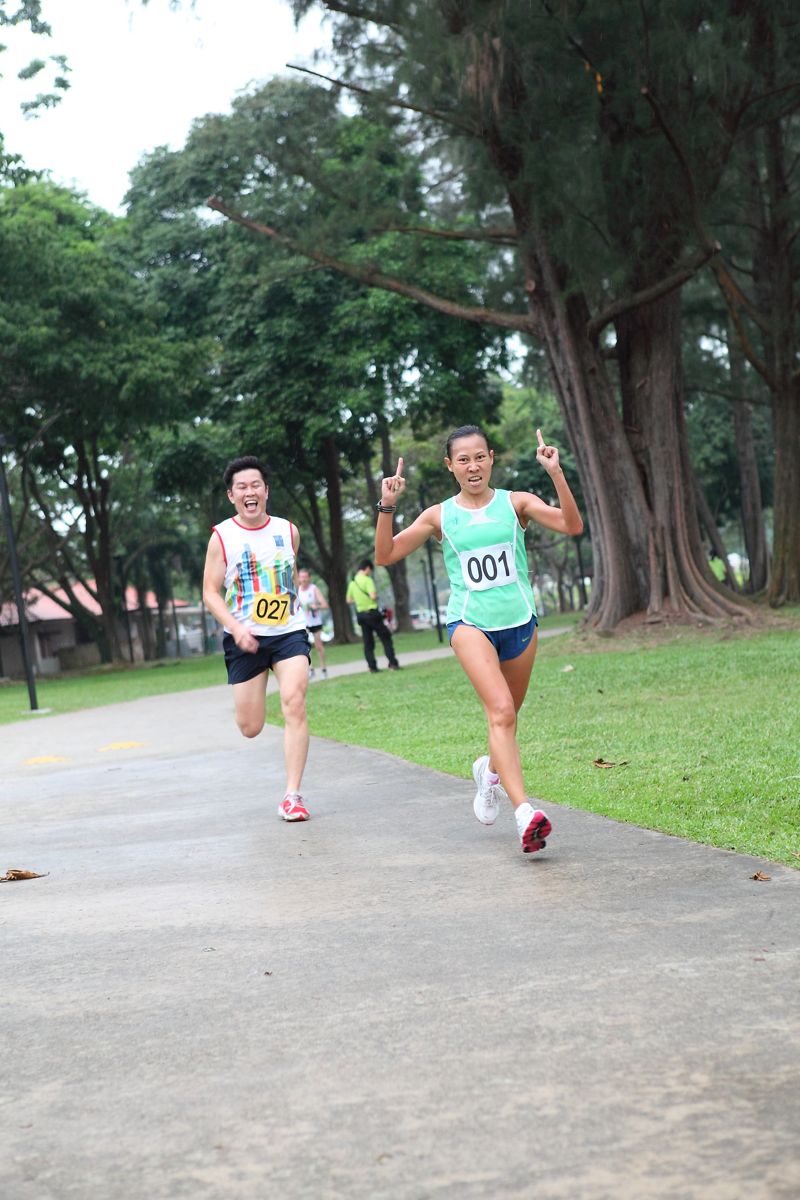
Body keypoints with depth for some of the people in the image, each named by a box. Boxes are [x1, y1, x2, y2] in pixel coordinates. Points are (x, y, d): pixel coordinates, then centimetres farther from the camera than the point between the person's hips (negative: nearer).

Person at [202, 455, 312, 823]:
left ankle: (292, 795, -16)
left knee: (294, 703, -20)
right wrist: (236, 627, -19)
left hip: (289, 632, 1)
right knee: (250, 728, 3)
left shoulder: (287, 531, 4)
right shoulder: (222, 537, -4)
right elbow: (210, 592, -5)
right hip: (245, 638, -1)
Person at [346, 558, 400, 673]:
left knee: (368, 642, 9)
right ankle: (393, 663, -4)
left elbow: (349, 600, 15)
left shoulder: (352, 583, 9)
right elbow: (373, 596, -24)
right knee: (386, 637, 2)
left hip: (361, 614, 6)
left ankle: (372, 667, 5)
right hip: (372, 613, -6)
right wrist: (376, 595, -3)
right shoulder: (367, 580, -13)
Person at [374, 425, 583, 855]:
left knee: (506, 715, 16)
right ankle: (525, 812, -33)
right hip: (470, 623, -2)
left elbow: (571, 526, -12)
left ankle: (490, 770, 50)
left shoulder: (516, 503, 2)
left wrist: (556, 473, -22)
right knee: (501, 711, -23)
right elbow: (385, 555, 2)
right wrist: (387, 507, -12)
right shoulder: (440, 516, 3)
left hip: (519, 622, 3)